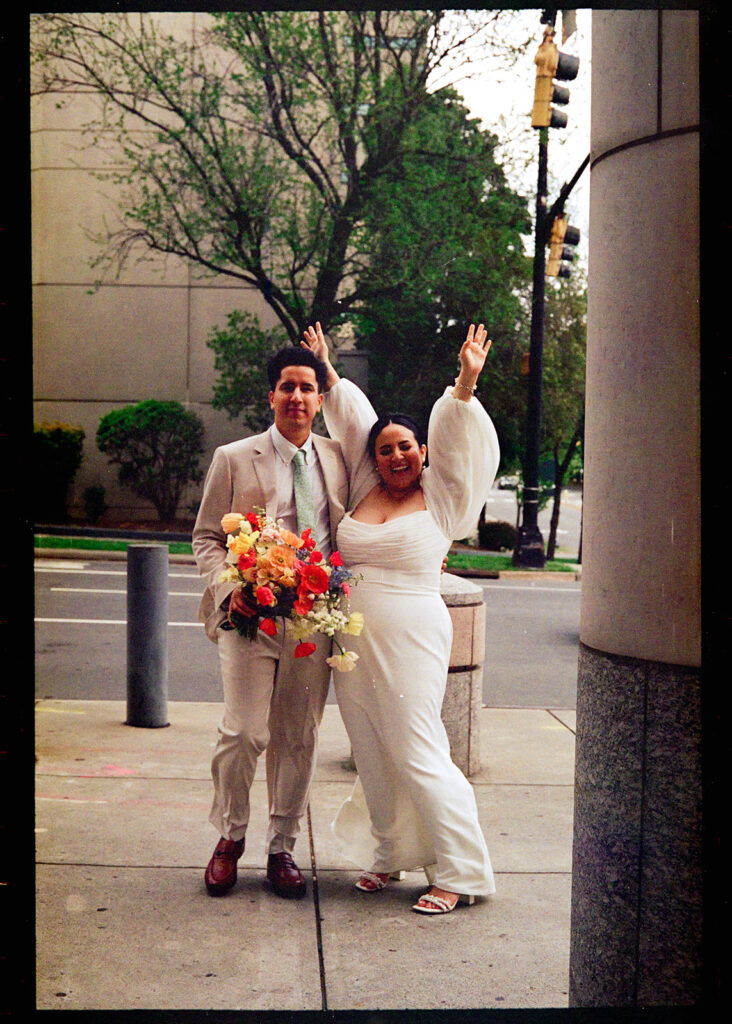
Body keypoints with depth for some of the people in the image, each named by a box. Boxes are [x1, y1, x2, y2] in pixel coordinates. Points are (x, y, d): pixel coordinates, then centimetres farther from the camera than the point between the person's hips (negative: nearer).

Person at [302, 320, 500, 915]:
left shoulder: (438, 498, 1)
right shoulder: (366, 489, 12)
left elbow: (456, 439, -8)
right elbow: (352, 419, 20)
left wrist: (467, 383, -21)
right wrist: (329, 372, 24)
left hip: (410, 640, -5)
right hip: (353, 642, 5)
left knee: (417, 755, -6)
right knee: (372, 757, 9)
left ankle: (459, 873, 4)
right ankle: (387, 855, 25)